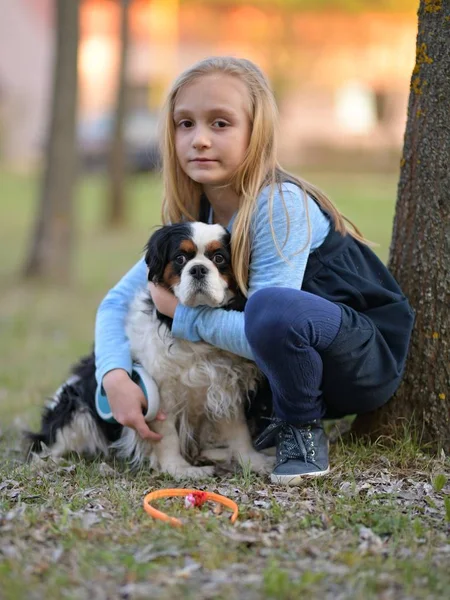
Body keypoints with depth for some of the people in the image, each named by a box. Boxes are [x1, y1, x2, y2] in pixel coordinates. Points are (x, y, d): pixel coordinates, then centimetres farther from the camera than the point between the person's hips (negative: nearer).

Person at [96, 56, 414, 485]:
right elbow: (117, 301, -1)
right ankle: (276, 419, 8)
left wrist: (182, 312, -19)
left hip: (370, 356, -8)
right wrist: (115, 377, -19)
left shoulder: (281, 205, -24)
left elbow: (264, 333, -30)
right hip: (305, 362, 8)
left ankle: (302, 431, -10)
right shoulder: (193, 217, -2)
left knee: (271, 306, -36)